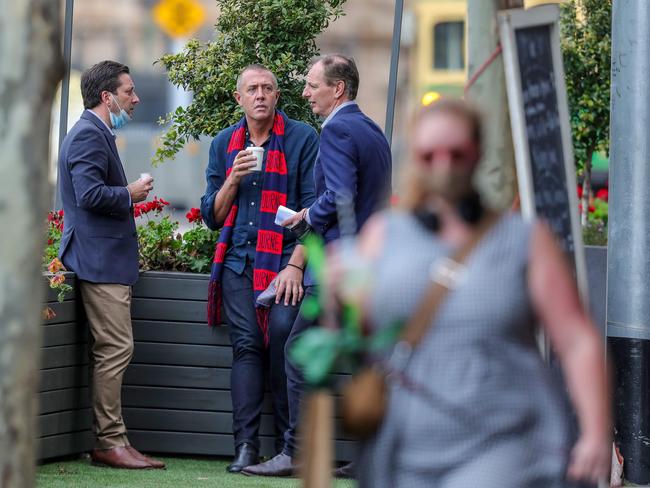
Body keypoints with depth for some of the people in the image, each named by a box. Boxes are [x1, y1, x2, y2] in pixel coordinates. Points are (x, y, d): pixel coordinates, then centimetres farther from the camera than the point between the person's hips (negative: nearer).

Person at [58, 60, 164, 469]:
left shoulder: (97, 133, 21)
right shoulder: (90, 134, -13)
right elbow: (90, 193, -24)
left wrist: (128, 196, 15)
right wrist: (131, 194, -10)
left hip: (108, 258, 11)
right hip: (100, 261, -11)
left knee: (112, 350, 10)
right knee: (116, 348, -11)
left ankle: (111, 440, 13)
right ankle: (110, 443, -9)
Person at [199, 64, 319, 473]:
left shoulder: (302, 139, 3)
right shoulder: (225, 144, 15)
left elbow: (313, 207, -1)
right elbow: (213, 216, 16)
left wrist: (295, 265, -9)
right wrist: (233, 180, -3)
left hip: (284, 258, -3)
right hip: (238, 260, 4)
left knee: (283, 333, -18)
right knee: (246, 344, -5)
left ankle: (290, 444, -8)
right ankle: (246, 446, -5)